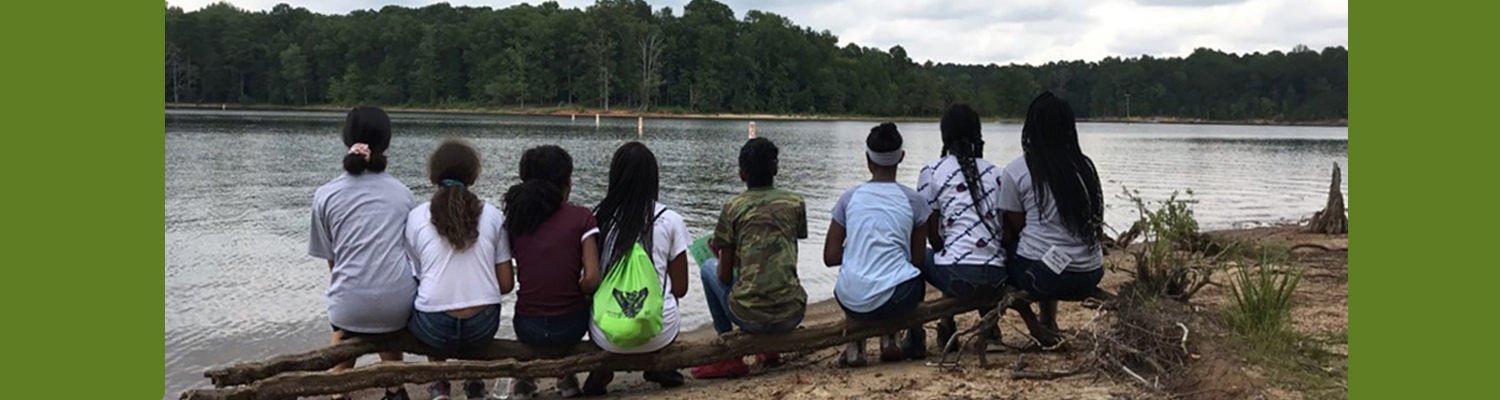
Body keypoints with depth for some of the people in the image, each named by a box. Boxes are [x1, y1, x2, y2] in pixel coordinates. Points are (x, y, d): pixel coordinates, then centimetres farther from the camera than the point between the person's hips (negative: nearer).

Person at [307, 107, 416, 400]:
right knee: (389, 330, 37)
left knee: (343, 332, 35)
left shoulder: (326, 196, 5)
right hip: (399, 304, 1)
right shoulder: (403, 193, 9)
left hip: (351, 305, -1)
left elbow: (331, 259, 9)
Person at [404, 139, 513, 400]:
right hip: (483, 327, 1)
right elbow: (506, 284, 3)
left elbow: (416, 277, 10)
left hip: (435, 329, -1)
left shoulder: (416, 217, 1)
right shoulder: (492, 216, 3)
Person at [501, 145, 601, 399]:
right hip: (569, 327, -2)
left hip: (528, 328, 2)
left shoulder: (515, 219, -1)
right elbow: (592, 279, -14)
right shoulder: (581, 218, -9)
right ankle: (567, 377, 39)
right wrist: (579, 295, 7)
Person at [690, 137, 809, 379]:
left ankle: (730, 357, 19)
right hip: (791, 316, 4)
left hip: (749, 317, -3)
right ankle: (770, 350, 25)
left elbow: (725, 277, 1)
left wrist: (722, 251, 24)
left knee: (708, 268, 24)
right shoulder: (795, 203, 6)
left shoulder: (733, 208, -2)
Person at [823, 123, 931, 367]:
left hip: (851, 303, 2)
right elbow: (917, 258, 7)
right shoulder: (913, 200, 3)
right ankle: (889, 339, 19)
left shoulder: (849, 198, 4)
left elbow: (830, 257, 5)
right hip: (896, 300, -2)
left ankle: (855, 342, 15)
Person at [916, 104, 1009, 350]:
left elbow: (932, 234, 4)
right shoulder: (994, 173, 15)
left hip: (959, 275, -5)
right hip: (997, 276, 5)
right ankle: (989, 323, 20)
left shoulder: (932, 172, 3)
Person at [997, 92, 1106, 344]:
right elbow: (1097, 223, 14)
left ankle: (1037, 326, 8)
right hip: (1090, 278, 6)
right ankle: (1048, 323, 28)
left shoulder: (1015, 172, -4)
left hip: (1045, 276, -5)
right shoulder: (1085, 166, 8)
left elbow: (1015, 227, 4)